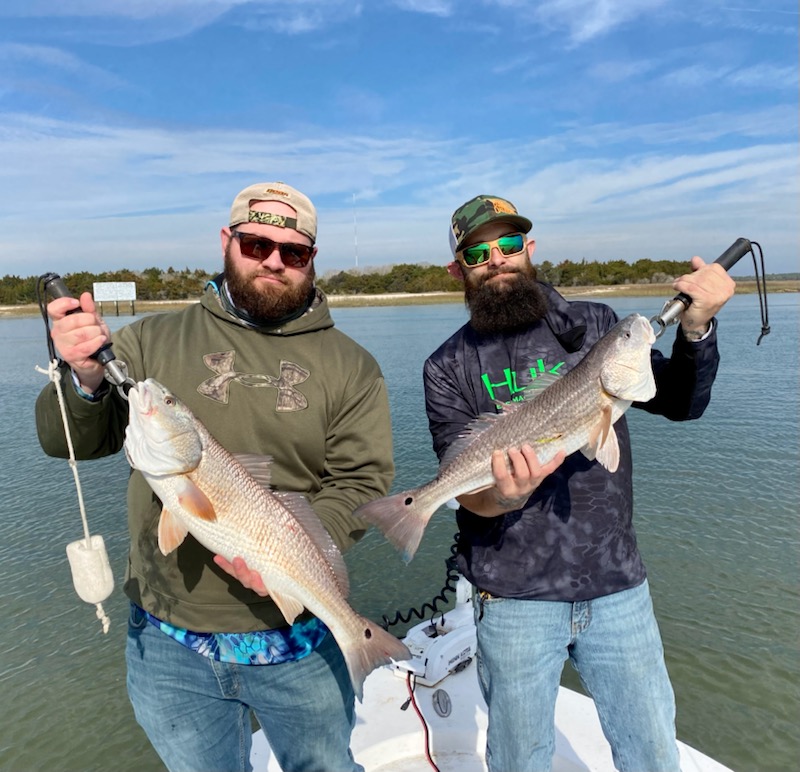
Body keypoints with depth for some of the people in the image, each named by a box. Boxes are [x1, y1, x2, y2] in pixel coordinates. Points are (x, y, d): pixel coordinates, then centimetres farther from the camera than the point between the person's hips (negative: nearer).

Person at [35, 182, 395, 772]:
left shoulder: (351, 366, -4)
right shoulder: (153, 341, -1)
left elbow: (363, 482, -9)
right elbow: (69, 442, -1)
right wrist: (86, 381, -22)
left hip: (299, 645, 0)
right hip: (167, 645, 1)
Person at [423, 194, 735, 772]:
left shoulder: (593, 324, 3)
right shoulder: (448, 368, -3)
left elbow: (680, 403, 2)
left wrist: (696, 326, -16)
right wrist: (503, 496, -31)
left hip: (618, 586, 2)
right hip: (514, 599, -1)